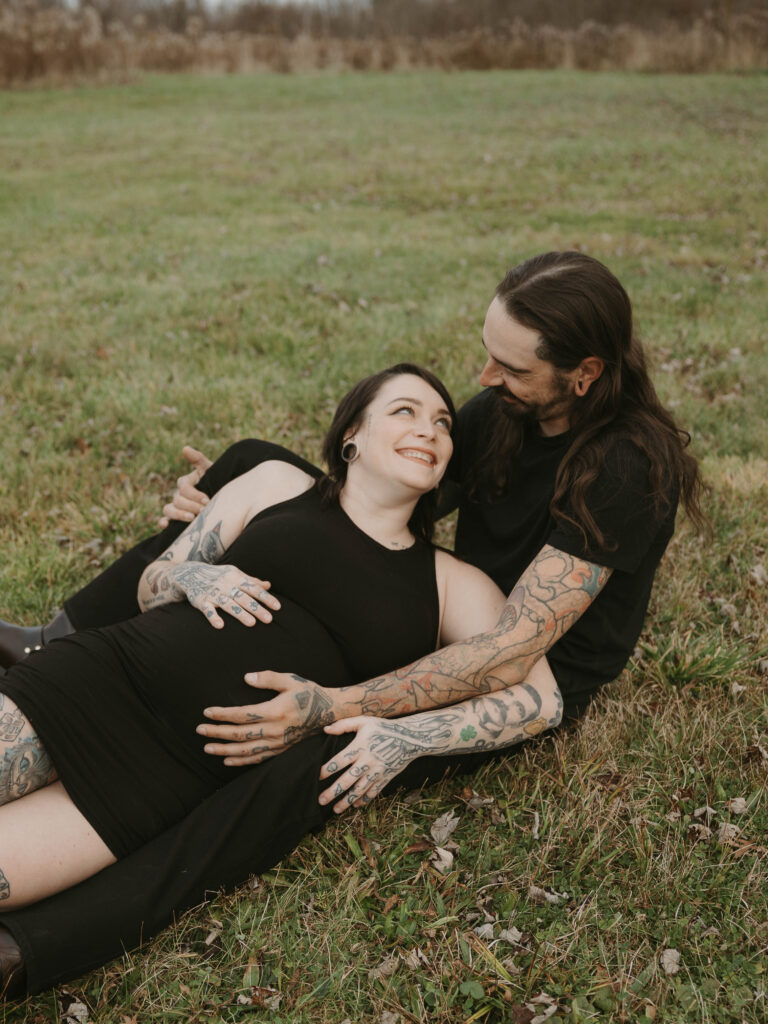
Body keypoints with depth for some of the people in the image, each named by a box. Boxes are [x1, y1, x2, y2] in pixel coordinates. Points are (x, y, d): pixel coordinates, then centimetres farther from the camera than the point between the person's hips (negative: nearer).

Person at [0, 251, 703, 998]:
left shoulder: (625, 470, -27)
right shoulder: (504, 406, -3)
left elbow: (513, 655, -32)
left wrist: (333, 706, -39)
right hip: (446, 618, 8)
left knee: (313, 761, -39)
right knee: (254, 462, -1)